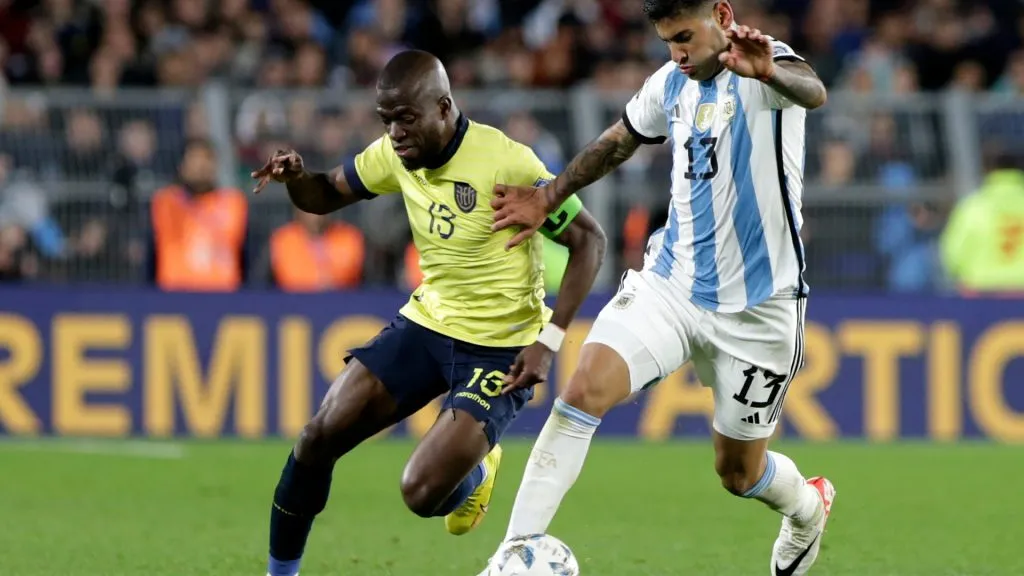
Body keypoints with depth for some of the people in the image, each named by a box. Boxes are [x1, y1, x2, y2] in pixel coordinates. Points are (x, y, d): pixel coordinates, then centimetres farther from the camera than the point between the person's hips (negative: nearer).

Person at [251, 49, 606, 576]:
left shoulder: (505, 162, -23)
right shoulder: (396, 155, -5)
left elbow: (588, 240, -15)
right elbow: (325, 196, 10)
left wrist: (549, 340, -21)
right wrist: (295, 177, -15)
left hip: (500, 350, -6)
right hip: (427, 321, 6)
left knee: (422, 495, -18)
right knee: (321, 435, -7)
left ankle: (476, 470, 19)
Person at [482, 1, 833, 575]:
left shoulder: (764, 69, -16)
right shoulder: (670, 85, 4)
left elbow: (812, 92, -41)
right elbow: (618, 142, 25)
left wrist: (768, 73, -64)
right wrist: (547, 198, 22)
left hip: (755, 307, -4)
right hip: (670, 285, 4)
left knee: (739, 471, 10)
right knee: (586, 387, -20)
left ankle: (809, 507, 46)